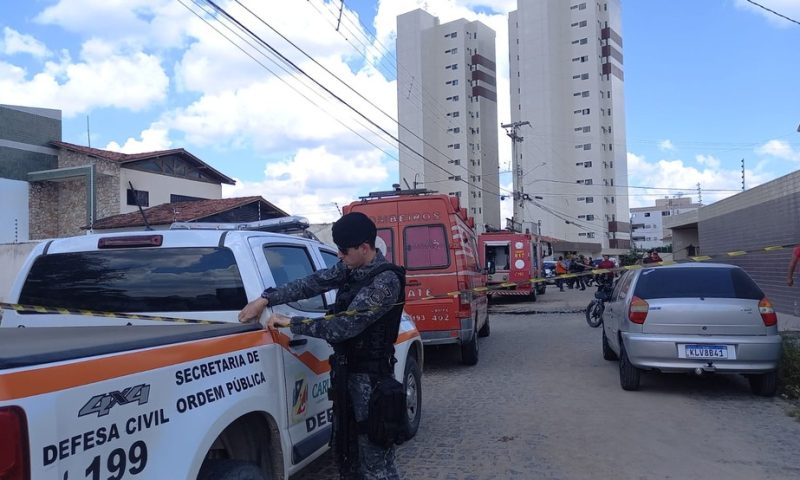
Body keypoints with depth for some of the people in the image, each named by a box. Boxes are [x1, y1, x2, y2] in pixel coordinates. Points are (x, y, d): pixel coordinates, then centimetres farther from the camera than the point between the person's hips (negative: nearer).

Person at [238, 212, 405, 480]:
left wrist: (290, 323, -17)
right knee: (345, 446, 18)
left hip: (370, 374, -8)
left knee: (375, 458, -4)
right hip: (345, 368, 8)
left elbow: (344, 326, -25)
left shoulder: (386, 281, -22)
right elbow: (312, 283, 5)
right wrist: (265, 299, -5)